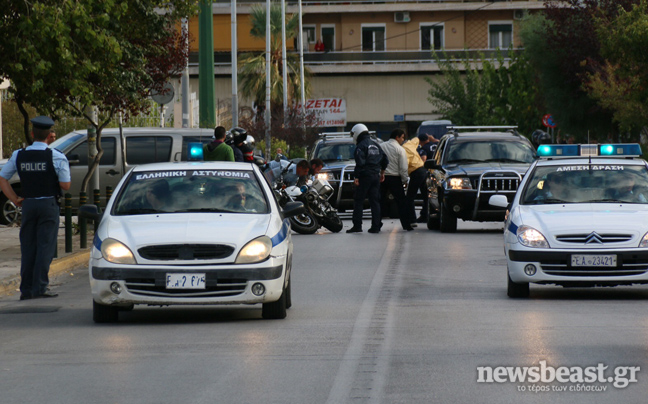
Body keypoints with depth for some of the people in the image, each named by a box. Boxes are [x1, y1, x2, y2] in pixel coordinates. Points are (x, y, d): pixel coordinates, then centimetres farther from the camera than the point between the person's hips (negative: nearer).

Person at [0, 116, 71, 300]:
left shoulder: (19, 155, 4)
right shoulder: (56, 157, -8)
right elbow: (65, 185, -10)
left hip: (28, 204, 4)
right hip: (49, 204, -4)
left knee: (27, 247, 9)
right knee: (45, 246, -2)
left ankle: (26, 289, 8)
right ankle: (40, 287, -8)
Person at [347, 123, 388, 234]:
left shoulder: (361, 146, -10)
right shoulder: (375, 145, 15)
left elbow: (360, 163, -19)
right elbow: (385, 159, 19)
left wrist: (356, 177, -18)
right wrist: (382, 172, 29)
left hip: (365, 176, -7)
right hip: (376, 176, 7)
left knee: (358, 201, -2)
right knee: (375, 201, 8)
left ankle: (357, 226, -7)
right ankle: (376, 226, 5)